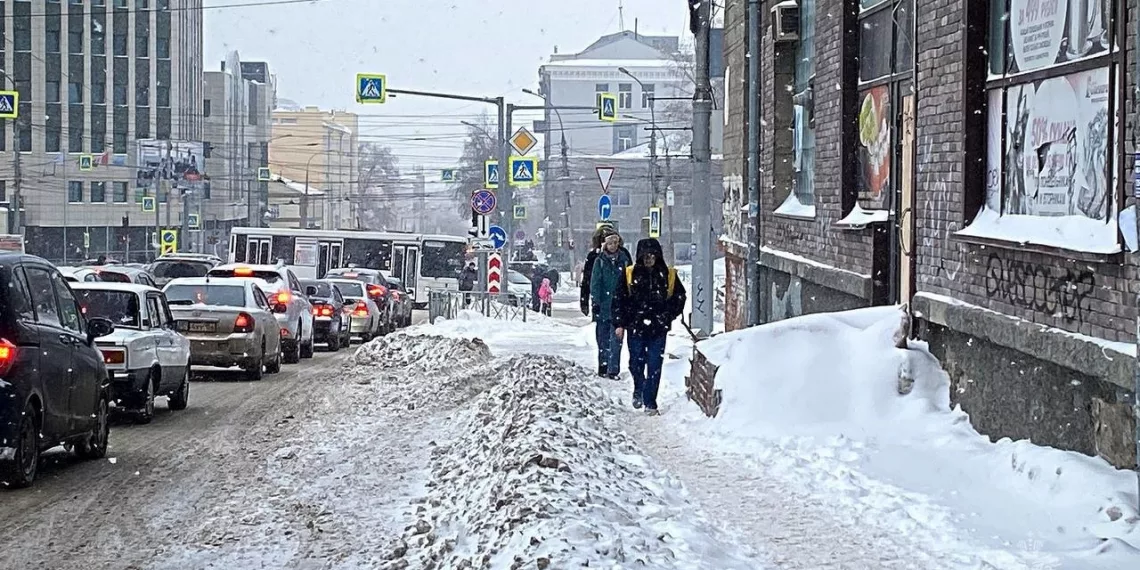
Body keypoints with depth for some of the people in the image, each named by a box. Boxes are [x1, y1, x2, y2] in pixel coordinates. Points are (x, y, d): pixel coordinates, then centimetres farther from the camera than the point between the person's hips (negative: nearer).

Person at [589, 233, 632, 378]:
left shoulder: (624, 260, 6)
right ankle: (603, 367, 17)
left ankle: (613, 370, -7)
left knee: (616, 339, -6)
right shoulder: (600, 261, 4)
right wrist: (596, 302, -8)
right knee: (603, 339, 7)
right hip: (603, 305, 0)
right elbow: (595, 283, 1)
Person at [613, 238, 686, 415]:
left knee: (655, 365, -2)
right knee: (636, 363, 8)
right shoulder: (630, 274, 0)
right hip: (636, 327, 0)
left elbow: (679, 297, 12)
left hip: (658, 329, 0)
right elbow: (619, 299, 3)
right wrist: (619, 323, -2)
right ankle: (638, 390, 35)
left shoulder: (668, 275, 2)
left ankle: (650, 402, 3)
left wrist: (668, 316, 2)